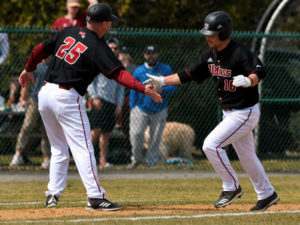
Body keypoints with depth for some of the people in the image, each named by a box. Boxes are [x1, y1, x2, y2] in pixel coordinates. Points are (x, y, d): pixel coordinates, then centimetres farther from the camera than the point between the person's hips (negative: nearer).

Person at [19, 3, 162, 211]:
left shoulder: (67, 33, 9)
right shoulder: (99, 47, -9)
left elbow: (41, 49, 17)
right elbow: (119, 73, -19)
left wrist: (29, 69, 33)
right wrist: (144, 88, -23)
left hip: (46, 92, 7)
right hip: (67, 98, -7)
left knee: (59, 148, 19)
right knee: (83, 148, -9)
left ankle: (53, 194, 16)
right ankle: (95, 197, -16)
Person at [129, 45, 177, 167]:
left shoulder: (166, 69, 3)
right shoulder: (138, 71, 3)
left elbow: (173, 87, 2)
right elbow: (133, 92, 6)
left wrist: (161, 90, -17)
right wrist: (132, 110, 0)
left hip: (159, 111, 0)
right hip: (141, 109, 0)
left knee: (156, 138, 0)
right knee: (136, 133, -13)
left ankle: (151, 163, 10)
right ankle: (136, 158, 5)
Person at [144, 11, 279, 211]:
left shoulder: (240, 53, -22)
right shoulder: (210, 55, 3)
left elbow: (258, 72, -36)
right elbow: (188, 74, 10)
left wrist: (248, 80, -57)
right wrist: (163, 81, 4)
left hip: (245, 113, -9)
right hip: (230, 113, 9)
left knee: (211, 145, -17)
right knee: (247, 157, 17)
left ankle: (232, 187, -3)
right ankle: (267, 195, 31)